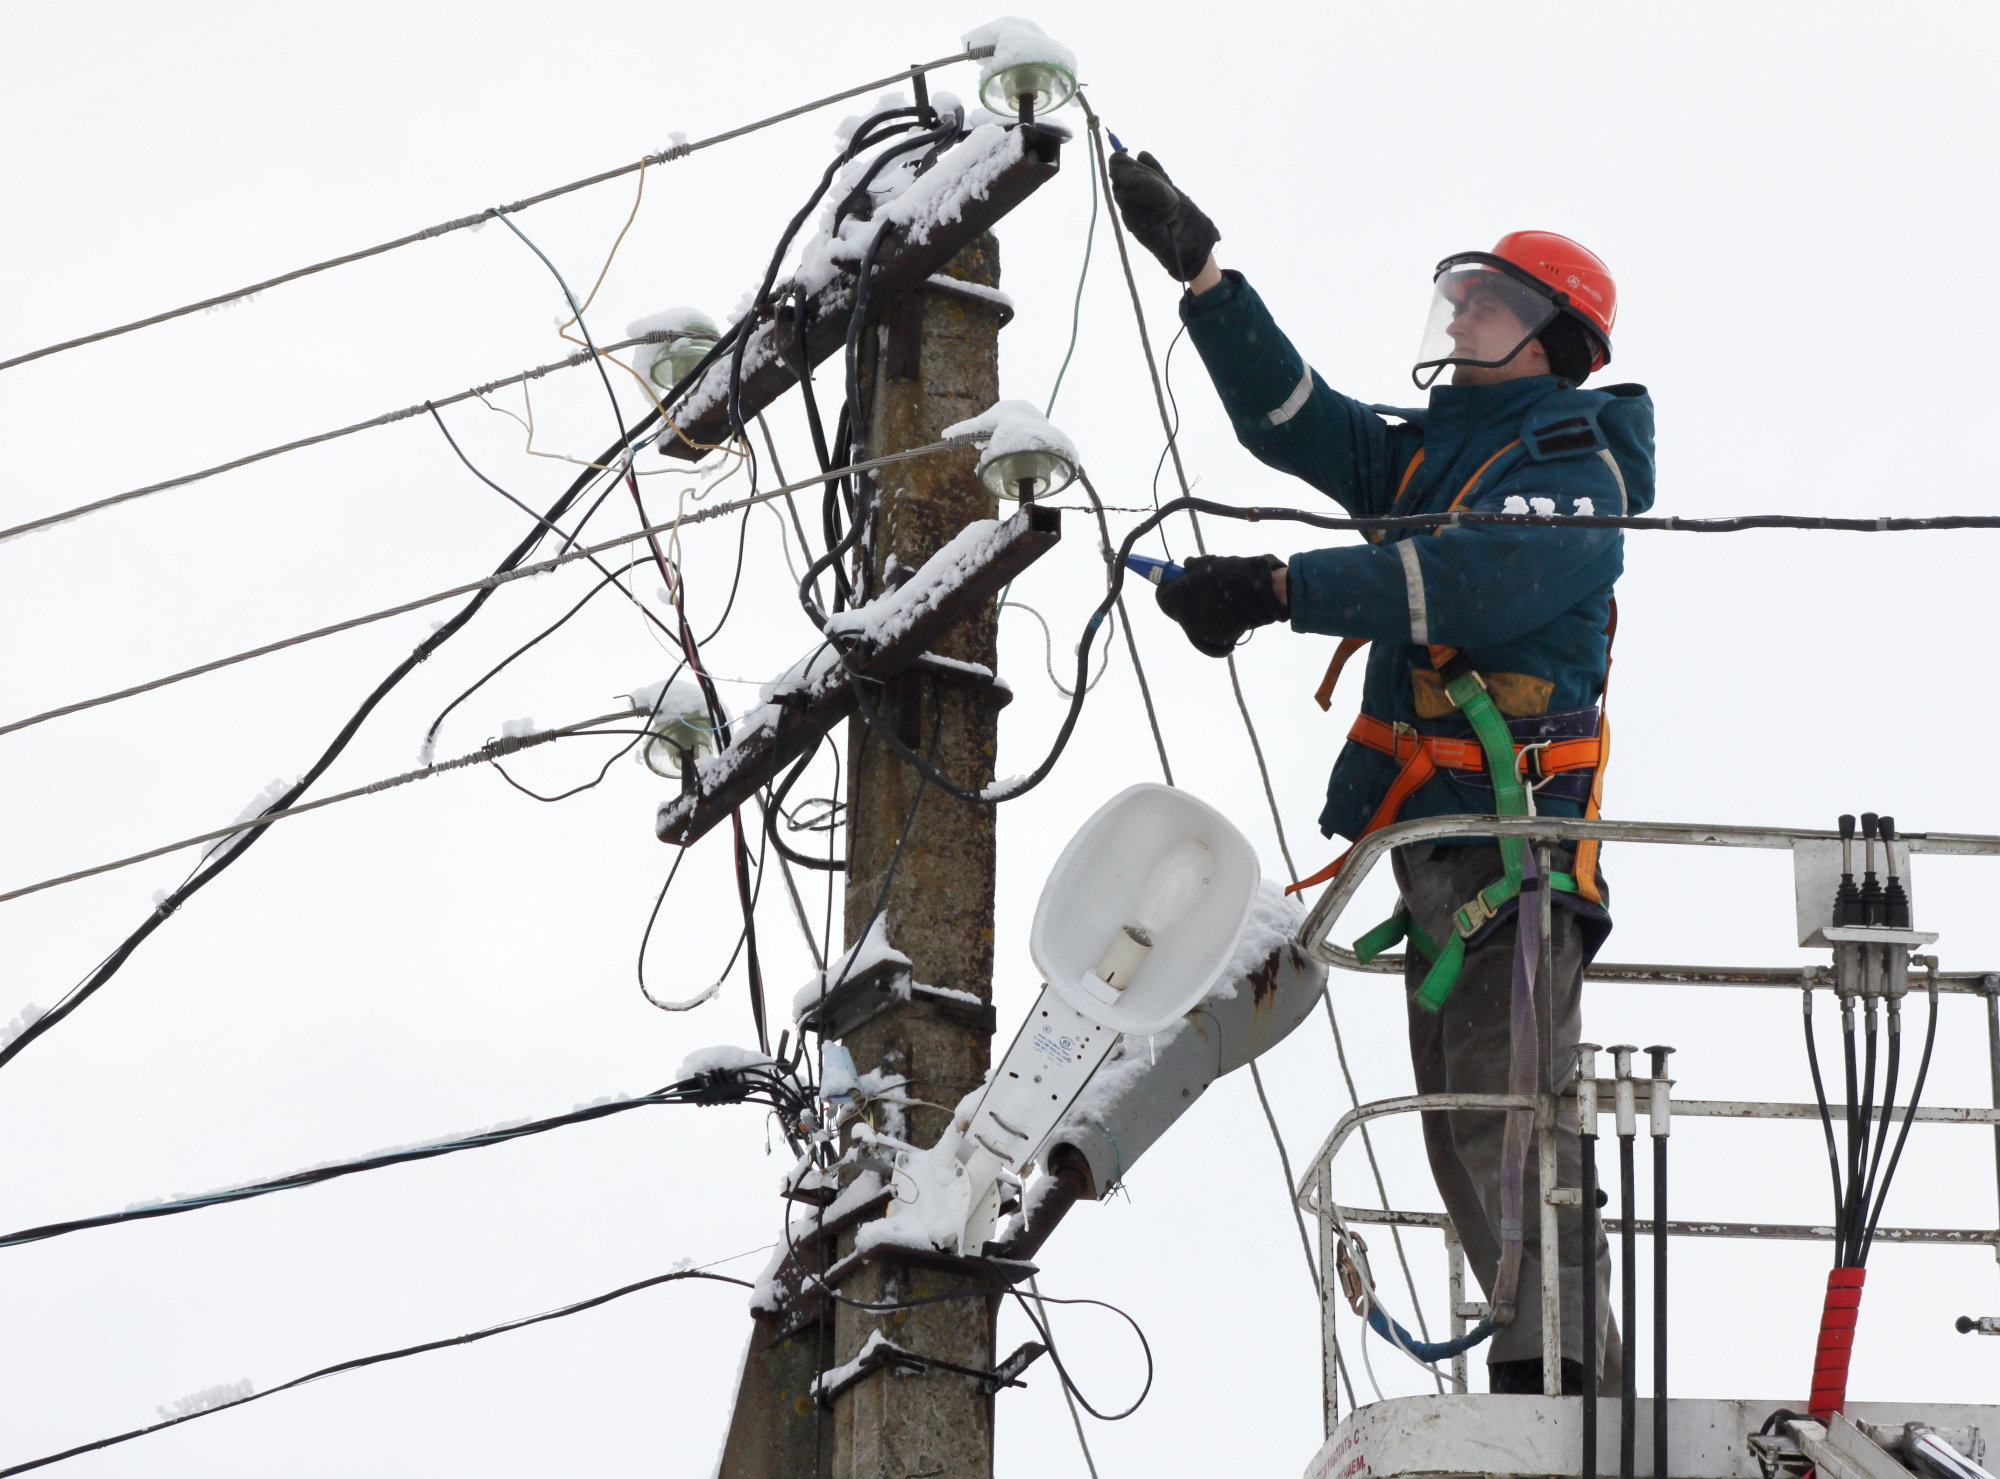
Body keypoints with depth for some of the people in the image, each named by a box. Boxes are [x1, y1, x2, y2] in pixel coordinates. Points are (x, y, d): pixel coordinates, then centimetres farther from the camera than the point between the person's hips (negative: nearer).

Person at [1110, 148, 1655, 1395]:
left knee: (1509, 1105, -16)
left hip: (1518, 826, -9)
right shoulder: (1430, 453, 20)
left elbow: (1464, 578, -23)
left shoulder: (1572, 472, -6)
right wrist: (1201, 271, 6)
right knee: (1463, 1127, 9)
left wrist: (1279, 590, -28)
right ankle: (1559, 1373, 13)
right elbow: (1291, 417, 14)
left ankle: (1558, 1372, -19)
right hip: (1437, 835, 9)